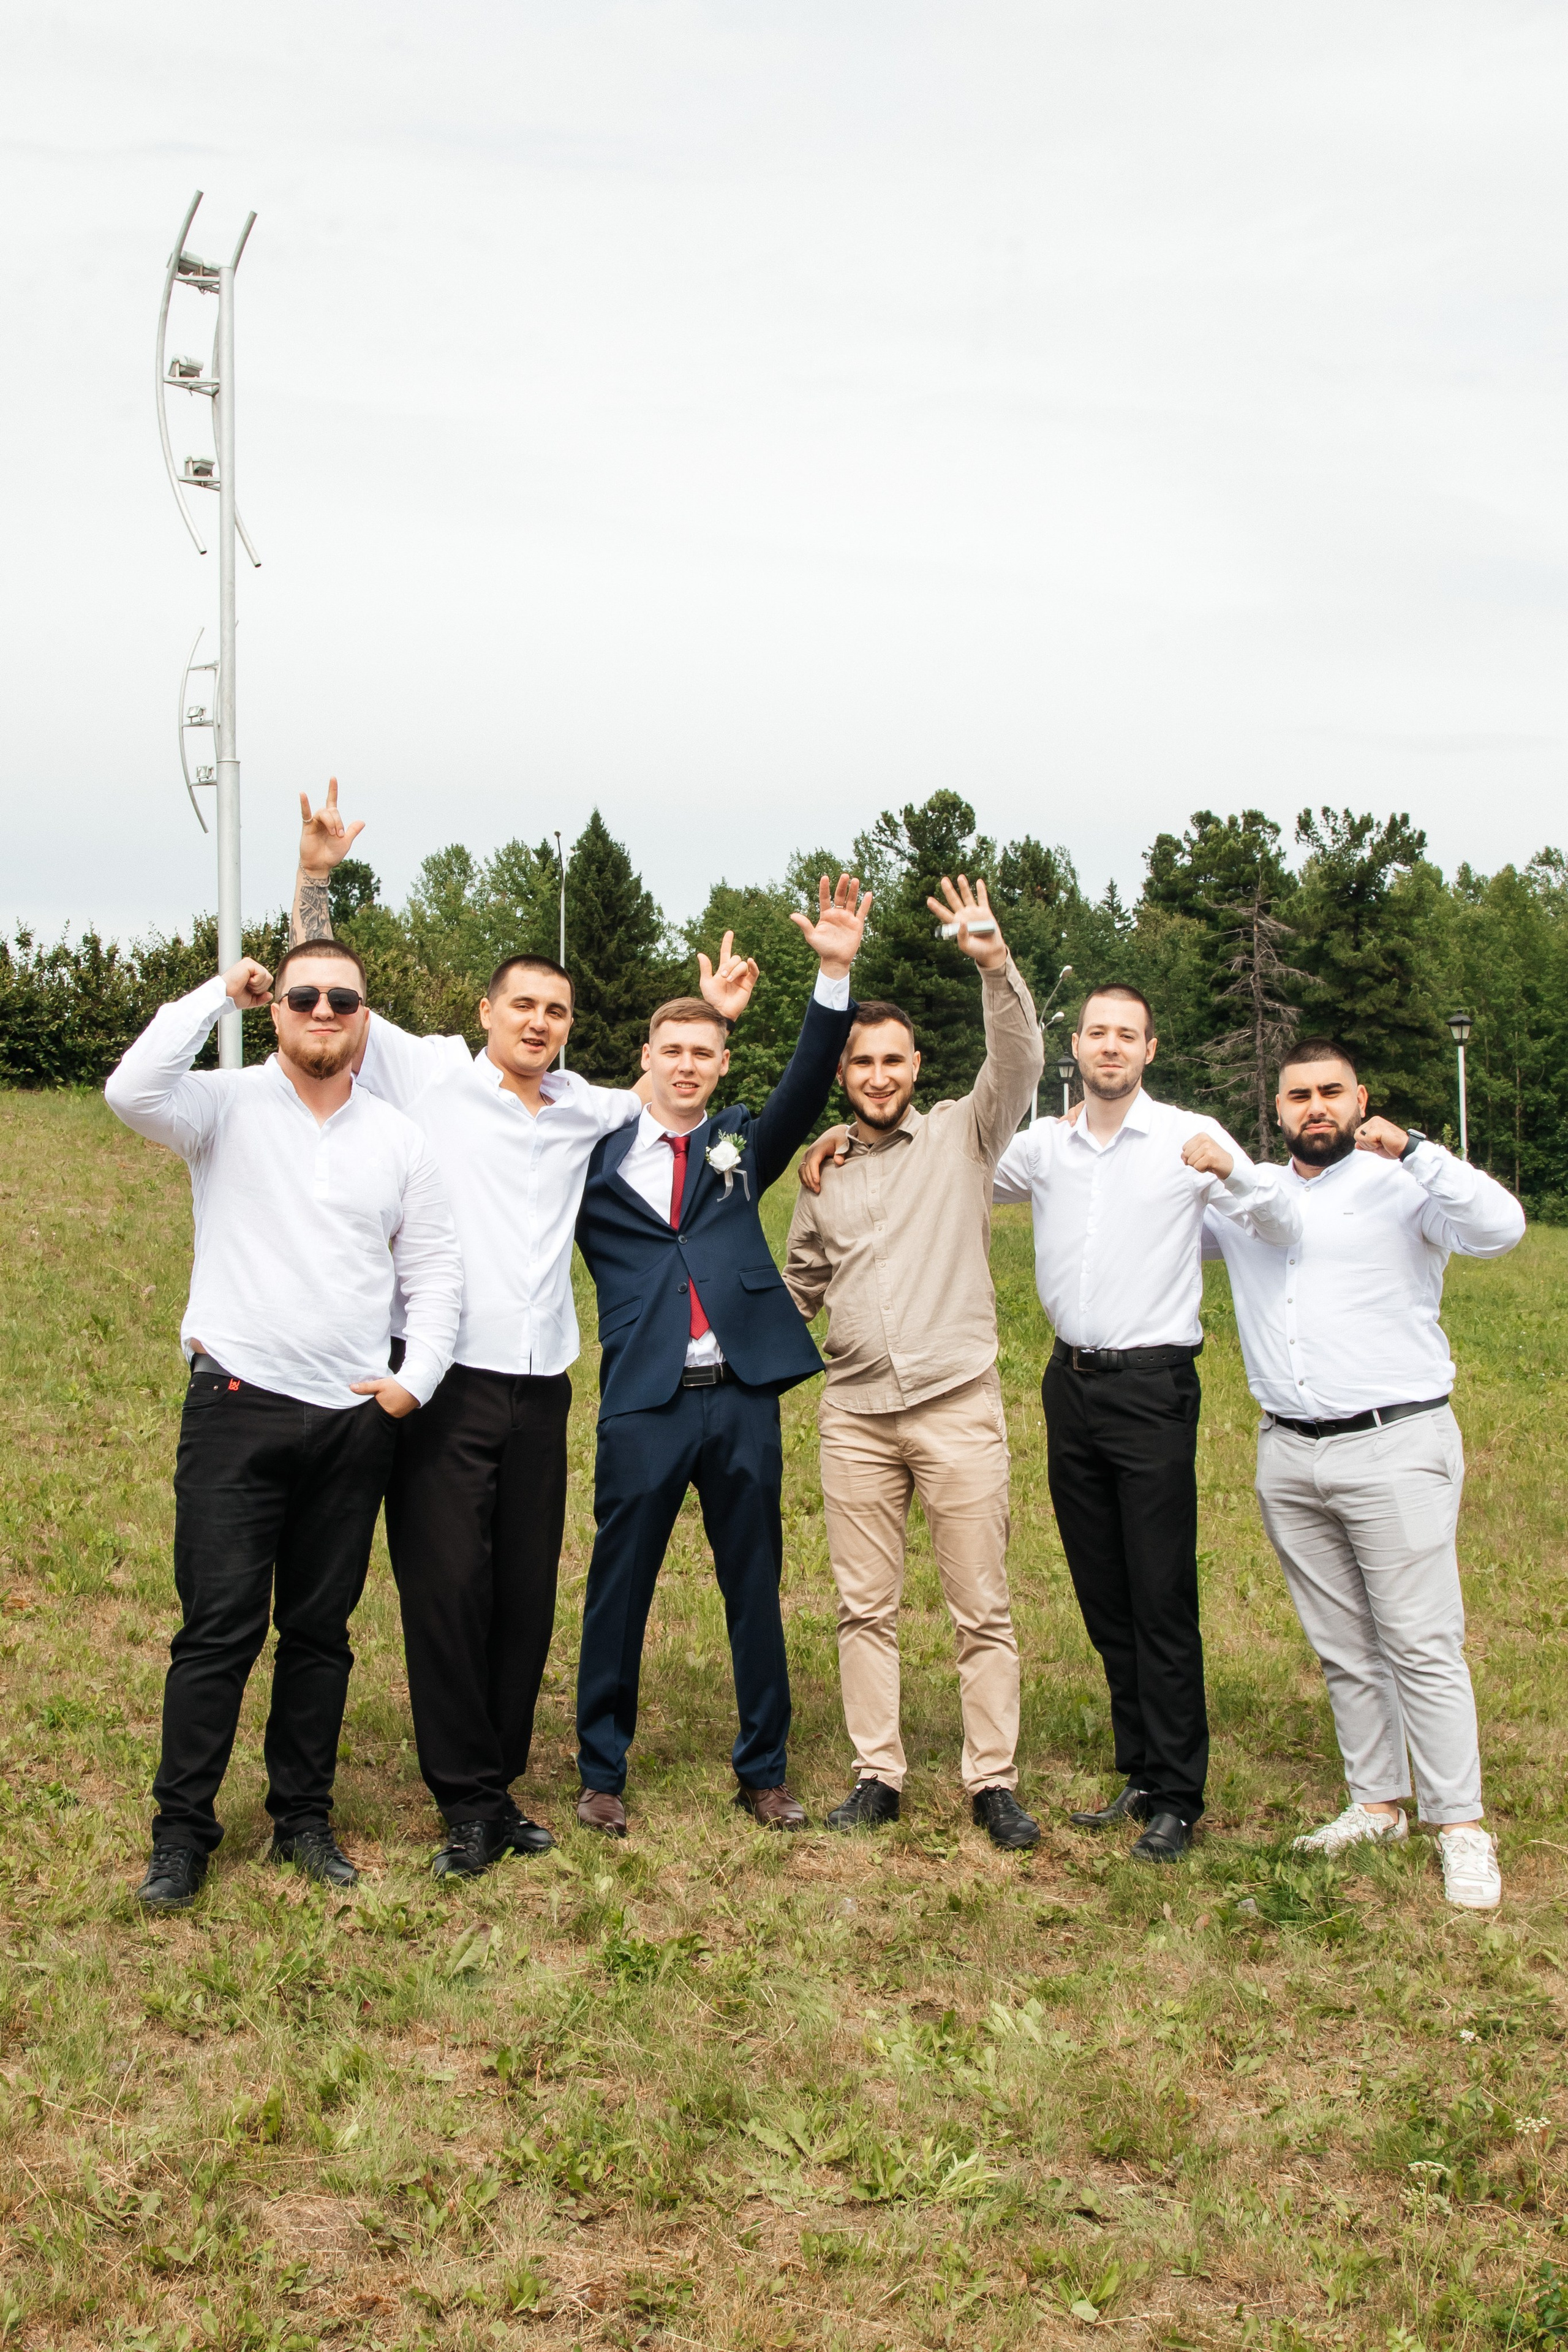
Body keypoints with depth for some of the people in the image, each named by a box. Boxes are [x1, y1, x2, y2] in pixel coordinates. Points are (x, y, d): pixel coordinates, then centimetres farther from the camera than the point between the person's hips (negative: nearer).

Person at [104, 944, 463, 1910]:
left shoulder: (399, 1140, 9)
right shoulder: (228, 1105, 0)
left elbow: (436, 1271, 11)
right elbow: (134, 1093, -21)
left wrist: (417, 1380, -1)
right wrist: (218, 994, -13)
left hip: (357, 1421, 3)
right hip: (239, 1406, -3)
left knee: (322, 1631, 11)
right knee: (218, 1628, -3)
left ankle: (304, 1815, 23)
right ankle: (183, 1832, 8)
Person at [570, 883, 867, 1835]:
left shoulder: (740, 1146, 12)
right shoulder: (599, 1157, 7)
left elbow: (808, 1086, -2)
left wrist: (836, 975, -13)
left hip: (743, 1395, 2)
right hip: (644, 1401, -2)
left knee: (756, 1589, 9)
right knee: (619, 1590, 4)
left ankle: (763, 1772, 21)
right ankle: (603, 1774, 18)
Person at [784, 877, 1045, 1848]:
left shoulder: (961, 1135, 3)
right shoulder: (823, 1166, 13)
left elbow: (1020, 1064, -15)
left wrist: (997, 966, -27)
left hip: (958, 1403, -3)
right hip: (856, 1411, 3)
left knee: (984, 1609, 2)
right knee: (865, 1609, 8)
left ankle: (994, 1781, 11)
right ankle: (879, 1776, 18)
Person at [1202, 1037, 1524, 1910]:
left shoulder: (1401, 1185, -1)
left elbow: (1500, 1229, -17)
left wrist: (1413, 1148, -25)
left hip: (1394, 1446, -5)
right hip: (1288, 1454, 5)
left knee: (1422, 1645, -7)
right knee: (1344, 1649, 11)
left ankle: (1464, 1830, -2)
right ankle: (1377, 1805, 21)